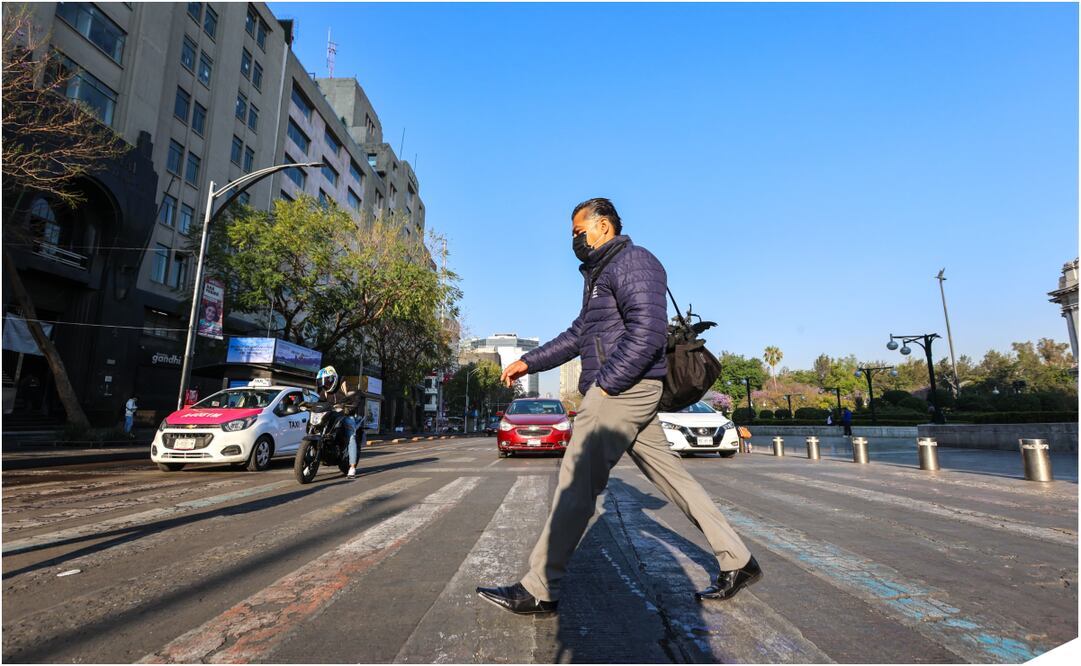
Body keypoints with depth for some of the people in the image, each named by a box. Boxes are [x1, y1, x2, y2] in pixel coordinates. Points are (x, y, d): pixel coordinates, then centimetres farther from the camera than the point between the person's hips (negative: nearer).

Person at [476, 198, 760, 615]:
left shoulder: (632, 261, -7)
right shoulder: (601, 274, 24)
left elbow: (648, 330, -20)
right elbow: (578, 335, 26)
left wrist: (604, 386, -21)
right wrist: (528, 362, 20)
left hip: (626, 388, -10)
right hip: (624, 392, 10)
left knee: (577, 480, -8)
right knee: (670, 476, 12)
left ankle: (539, 590, 1)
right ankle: (737, 562, 22)